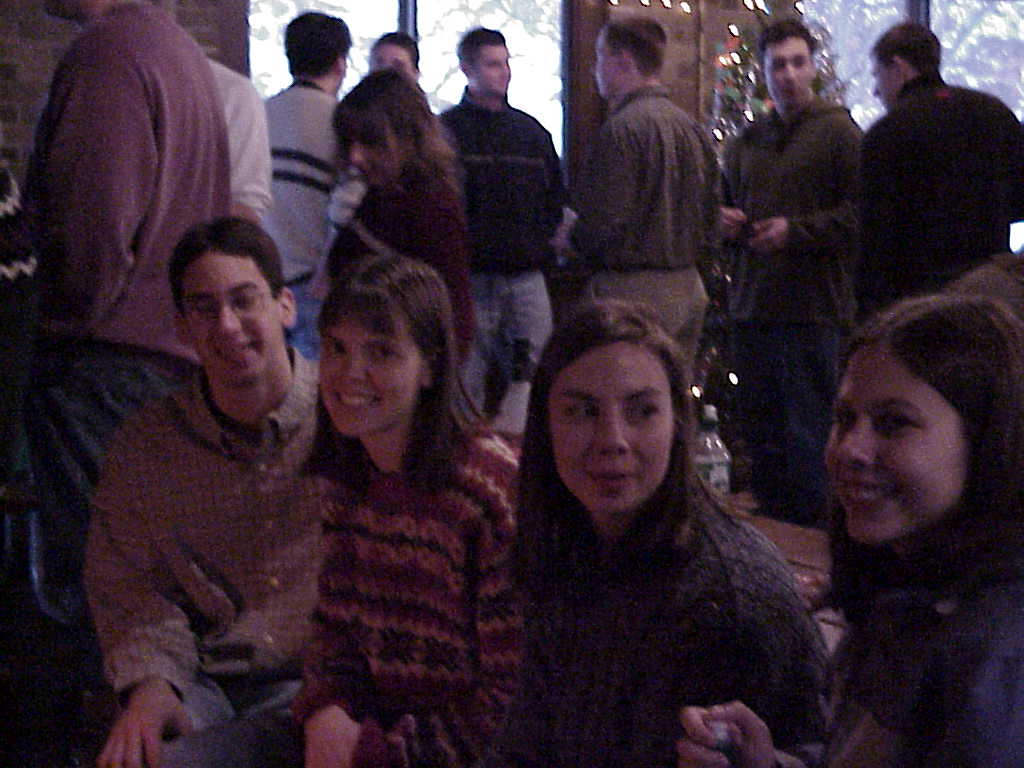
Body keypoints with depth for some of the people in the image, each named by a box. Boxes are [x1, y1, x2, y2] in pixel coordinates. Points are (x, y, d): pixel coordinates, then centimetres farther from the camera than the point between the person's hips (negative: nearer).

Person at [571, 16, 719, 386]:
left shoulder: (623, 127, -14)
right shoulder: (691, 126, 12)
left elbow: (603, 220, -17)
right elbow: (711, 215, 15)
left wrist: (573, 238, 1)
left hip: (634, 287, -9)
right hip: (688, 286, 9)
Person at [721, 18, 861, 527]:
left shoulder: (838, 132, -3)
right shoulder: (747, 141, 18)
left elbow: (863, 213, -10)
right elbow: (726, 203, 31)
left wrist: (796, 230, -15)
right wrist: (724, 223, 9)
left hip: (812, 312, -7)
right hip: (752, 308, 7)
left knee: (807, 438, -5)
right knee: (760, 436, 11)